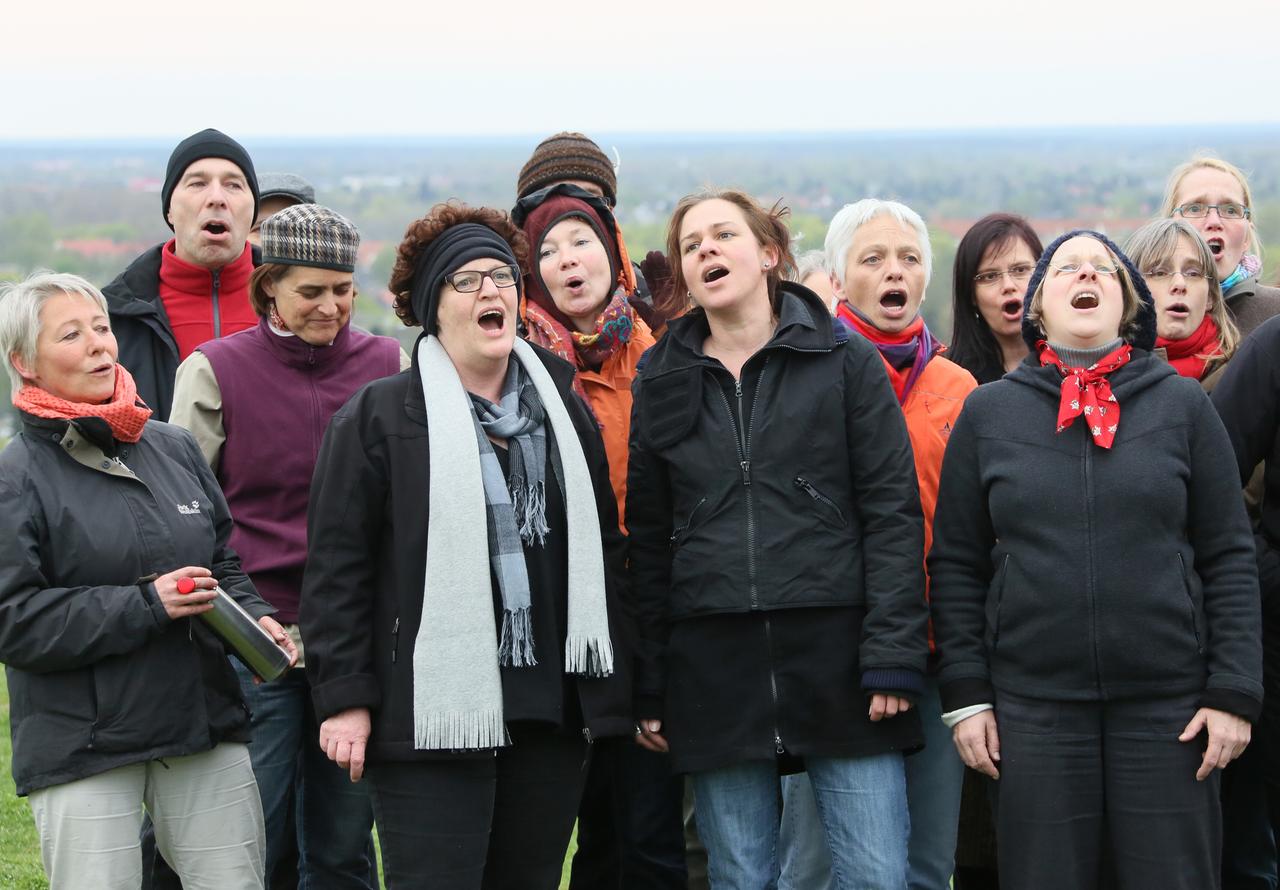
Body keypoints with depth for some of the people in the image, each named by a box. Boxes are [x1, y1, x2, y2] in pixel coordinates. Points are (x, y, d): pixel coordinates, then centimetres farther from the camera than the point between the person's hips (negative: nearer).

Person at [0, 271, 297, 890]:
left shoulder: (173, 448, 11)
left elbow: (222, 564, 21)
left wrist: (253, 618, 0)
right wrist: (146, 606, -17)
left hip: (208, 729, 5)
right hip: (81, 745, -5)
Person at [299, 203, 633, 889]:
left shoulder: (565, 410, 16)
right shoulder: (379, 415, -1)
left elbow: (602, 551, 20)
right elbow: (337, 566, -4)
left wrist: (614, 688, 14)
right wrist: (344, 698, -10)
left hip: (552, 718, 5)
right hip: (432, 718, -5)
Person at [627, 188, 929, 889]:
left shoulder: (845, 359, 3)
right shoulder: (663, 380, 11)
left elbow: (892, 511, -2)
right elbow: (648, 538, 13)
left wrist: (892, 656, -10)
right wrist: (649, 685, 8)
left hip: (837, 652, -2)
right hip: (713, 667, 2)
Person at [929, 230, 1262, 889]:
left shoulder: (1183, 403, 5)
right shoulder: (988, 412, 7)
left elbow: (1229, 559, 4)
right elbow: (956, 564, 8)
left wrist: (1235, 691, -3)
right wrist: (965, 693, 1)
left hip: (1169, 704, 0)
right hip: (1033, 706, 0)